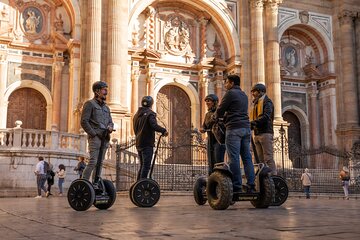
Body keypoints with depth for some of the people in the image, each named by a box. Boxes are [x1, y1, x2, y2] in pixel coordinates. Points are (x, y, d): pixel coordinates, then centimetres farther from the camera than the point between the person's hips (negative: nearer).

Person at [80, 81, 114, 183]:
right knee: (93, 161, -16)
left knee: (100, 163, 7)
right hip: (95, 137, -7)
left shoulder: (106, 107, 23)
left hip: (105, 138, 7)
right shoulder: (90, 104, 1)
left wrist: (110, 127, 0)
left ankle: (96, 184, 11)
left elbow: (110, 121, 24)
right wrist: (93, 134, -13)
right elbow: (84, 122, -7)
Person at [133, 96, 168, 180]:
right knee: (146, 165, -8)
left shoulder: (137, 114, 16)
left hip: (138, 143, 8)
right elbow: (154, 125, -24)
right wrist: (164, 130, -15)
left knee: (142, 165, 15)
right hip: (147, 143, -8)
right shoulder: (150, 114, -10)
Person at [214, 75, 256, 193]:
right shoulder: (244, 95, 23)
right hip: (246, 128, 8)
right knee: (247, 157, 6)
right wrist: (224, 117, 30)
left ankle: (237, 187, -9)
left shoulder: (230, 93, -2)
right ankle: (251, 186, 3)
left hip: (234, 129, -8)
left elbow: (220, 110, -1)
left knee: (234, 158, -7)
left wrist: (216, 117, 20)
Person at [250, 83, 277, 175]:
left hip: (265, 133, -8)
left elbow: (266, 117, -18)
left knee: (268, 158, -10)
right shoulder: (256, 103, 24)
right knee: (261, 159, 8)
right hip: (257, 134, 8)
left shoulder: (267, 102, -2)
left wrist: (252, 123, -23)